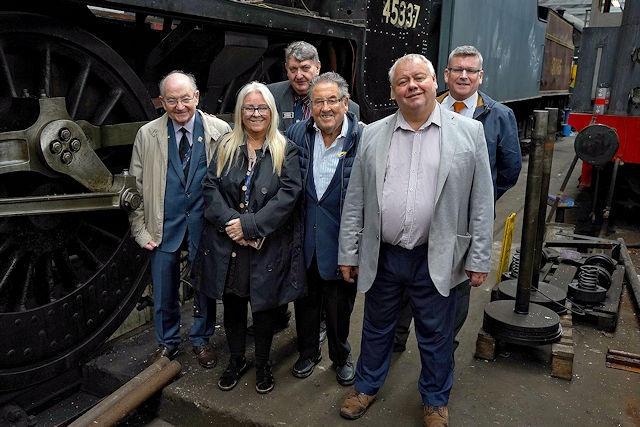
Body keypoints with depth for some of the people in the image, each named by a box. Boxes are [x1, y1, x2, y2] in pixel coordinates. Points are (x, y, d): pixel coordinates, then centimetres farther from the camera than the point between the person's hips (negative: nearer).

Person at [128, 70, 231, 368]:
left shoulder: (220, 131, -5)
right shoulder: (147, 135, -1)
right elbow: (136, 186, 4)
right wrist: (141, 230, 0)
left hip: (206, 223, -1)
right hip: (165, 226, 1)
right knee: (164, 290, 13)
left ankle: (201, 340, 36)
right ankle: (167, 342, 37)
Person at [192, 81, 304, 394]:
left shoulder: (285, 151, -2)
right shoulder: (226, 147, 7)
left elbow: (288, 195, -12)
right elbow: (210, 186, 0)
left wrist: (250, 225, -18)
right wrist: (229, 222, -16)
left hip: (269, 246, -2)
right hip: (228, 244, 3)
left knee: (265, 304, 11)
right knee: (232, 303, 15)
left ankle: (262, 364, 32)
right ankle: (236, 360, 36)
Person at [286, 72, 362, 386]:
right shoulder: (296, 134, -2)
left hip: (341, 241, -3)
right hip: (303, 238, 3)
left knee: (340, 304, 14)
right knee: (305, 299, 19)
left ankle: (341, 356, 40)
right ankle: (308, 352, 43)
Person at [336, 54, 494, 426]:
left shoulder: (469, 132, -3)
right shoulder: (373, 134, 2)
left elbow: (481, 202, -2)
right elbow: (355, 200, 4)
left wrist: (479, 261, -4)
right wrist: (348, 254, 3)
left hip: (436, 259, -1)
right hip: (381, 256, 2)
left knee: (436, 335, 14)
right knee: (377, 327, 19)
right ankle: (367, 386, 42)